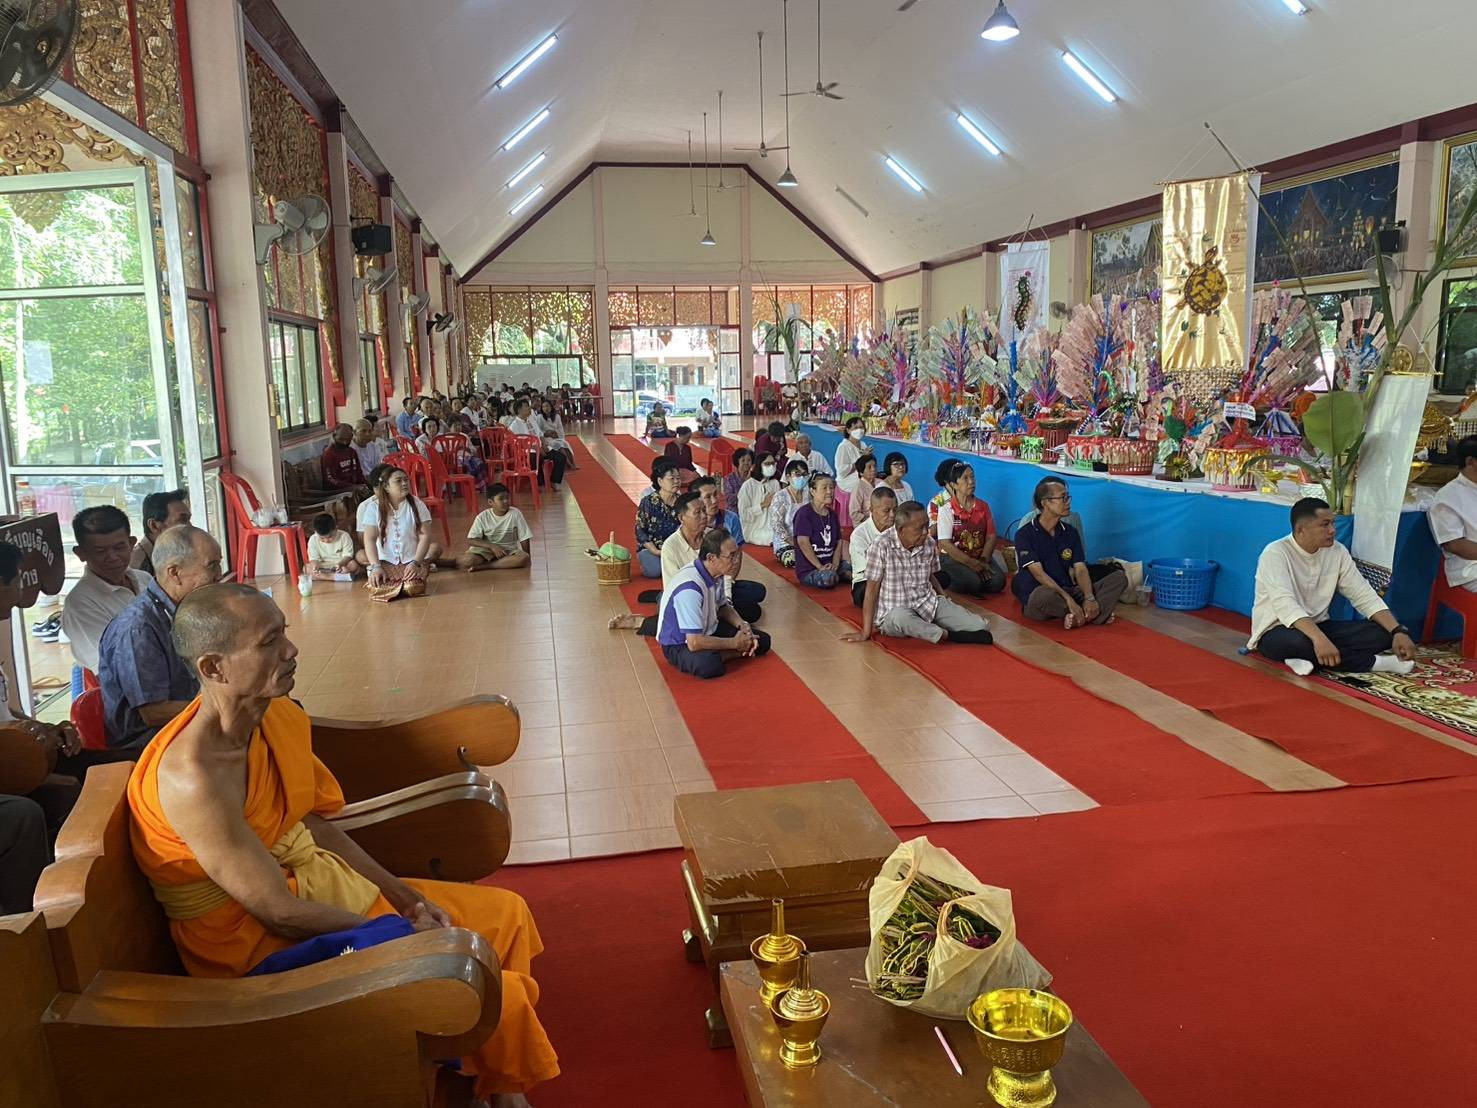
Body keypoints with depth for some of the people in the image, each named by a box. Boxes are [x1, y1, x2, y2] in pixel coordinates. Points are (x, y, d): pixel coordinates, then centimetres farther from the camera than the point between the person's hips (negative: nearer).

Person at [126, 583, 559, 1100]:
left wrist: (402, 895, -1)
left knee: (507, 913, 10)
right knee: (498, 995, -13)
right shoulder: (193, 776, -30)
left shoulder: (278, 716, -5)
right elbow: (281, 913, -25)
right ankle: (503, 1089, 20)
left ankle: (497, 1084, 26)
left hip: (322, 888, 9)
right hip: (267, 946, -8)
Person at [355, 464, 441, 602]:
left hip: (412, 559, 0)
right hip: (386, 560, 1)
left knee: (412, 588, -28)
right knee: (378, 590, -25)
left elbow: (425, 535, -6)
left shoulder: (416, 503, -3)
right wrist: (376, 567, -20)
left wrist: (416, 563, -17)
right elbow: (370, 539, -9)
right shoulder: (374, 506, -3)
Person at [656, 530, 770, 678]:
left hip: (709, 631, 8)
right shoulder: (691, 588, -35)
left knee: (762, 641, 2)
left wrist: (742, 625, -7)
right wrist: (734, 643, -21)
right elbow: (694, 643, -35)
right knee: (709, 665, -39)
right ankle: (713, 656, -8)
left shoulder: (716, 573, -8)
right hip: (680, 644, -8)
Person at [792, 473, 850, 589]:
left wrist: (835, 564, -7)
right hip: (808, 569, -5)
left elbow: (838, 542, 11)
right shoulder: (804, 513, -10)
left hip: (830, 564, 6)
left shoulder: (833, 514, 12)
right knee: (828, 578, -34)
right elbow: (803, 543, -19)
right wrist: (820, 567, -20)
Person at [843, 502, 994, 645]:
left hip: (928, 604, 4)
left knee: (980, 626, -13)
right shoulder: (882, 546, -17)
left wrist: (950, 609, 8)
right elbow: (872, 590, -14)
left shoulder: (930, 543, -1)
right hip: (893, 612, -4)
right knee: (900, 618, -42)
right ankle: (949, 635, -23)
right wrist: (866, 632, -15)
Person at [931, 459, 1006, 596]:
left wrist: (983, 560, -13)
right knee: (971, 582, -30)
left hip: (980, 557, 5)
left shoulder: (983, 506, 7)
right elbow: (945, 544, -13)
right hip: (953, 558, -4)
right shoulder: (946, 509, -8)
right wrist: (972, 564, -17)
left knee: (998, 581, -20)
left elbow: (991, 537, 4)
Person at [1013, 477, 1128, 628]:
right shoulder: (1025, 534, -8)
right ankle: (1091, 615, -15)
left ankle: (1080, 617, -28)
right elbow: (1038, 573, -18)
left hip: (1068, 590, 6)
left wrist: (1089, 598, -19)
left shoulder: (1070, 532, 11)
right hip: (1035, 598, -6)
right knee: (1044, 595, -43)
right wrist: (1068, 599, -28)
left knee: (1119, 577, -7)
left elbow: (1080, 569, 1)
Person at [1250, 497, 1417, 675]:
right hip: (1277, 631, -6)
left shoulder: (1338, 551, 2)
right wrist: (1319, 639, -47)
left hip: (1319, 627, 6)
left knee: (1383, 631, -13)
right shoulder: (1275, 554, -18)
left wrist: (1398, 632, -14)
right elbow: (1284, 604, -33)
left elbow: (1364, 596, 1)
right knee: (1297, 642, -40)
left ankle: (1309, 659, -24)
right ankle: (1372, 661, -21)